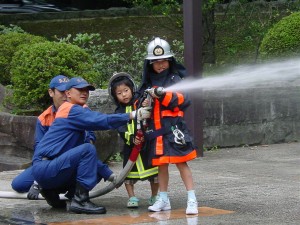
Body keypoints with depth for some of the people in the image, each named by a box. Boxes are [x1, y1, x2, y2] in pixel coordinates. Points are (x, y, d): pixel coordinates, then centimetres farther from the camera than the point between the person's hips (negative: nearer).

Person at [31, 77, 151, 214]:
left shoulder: (76, 113, 20)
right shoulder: (71, 110, -8)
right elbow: (101, 121, -22)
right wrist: (132, 115, -25)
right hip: (44, 168, -10)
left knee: (95, 171, 16)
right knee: (87, 149, -23)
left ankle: (53, 191, 13)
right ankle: (80, 200, -23)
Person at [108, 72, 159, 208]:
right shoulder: (119, 112, 2)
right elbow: (121, 131, -8)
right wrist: (132, 139, -25)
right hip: (130, 146, 1)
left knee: (154, 173, 3)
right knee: (129, 172, 2)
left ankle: (154, 197, 20)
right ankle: (132, 198, 14)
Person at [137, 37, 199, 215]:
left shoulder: (175, 78, -3)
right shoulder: (148, 82, 14)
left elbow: (184, 100, -15)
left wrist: (163, 95, -27)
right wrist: (142, 104, -4)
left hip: (173, 126, -6)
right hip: (155, 128, 6)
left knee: (181, 162, -9)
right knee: (161, 164, 12)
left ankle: (192, 200, -8)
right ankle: (163, 200, 22)